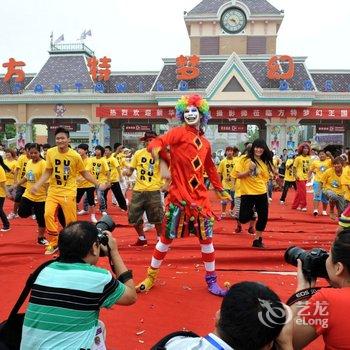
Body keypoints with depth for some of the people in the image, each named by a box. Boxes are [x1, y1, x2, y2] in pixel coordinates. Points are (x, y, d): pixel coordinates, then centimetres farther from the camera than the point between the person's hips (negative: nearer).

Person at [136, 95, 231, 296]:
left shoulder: (205, 143, 13)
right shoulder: (179, 133, -5)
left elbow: (210, 168, 26)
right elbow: (154, 145, -19)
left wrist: (221, 190, 32)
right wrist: (164, 164, -33)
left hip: (200, 197, 5)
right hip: (179, 196, -5)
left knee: (207, 238, 8)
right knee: (167, 238, 4)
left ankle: (212, 280, 24)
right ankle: (151, 277, 23)